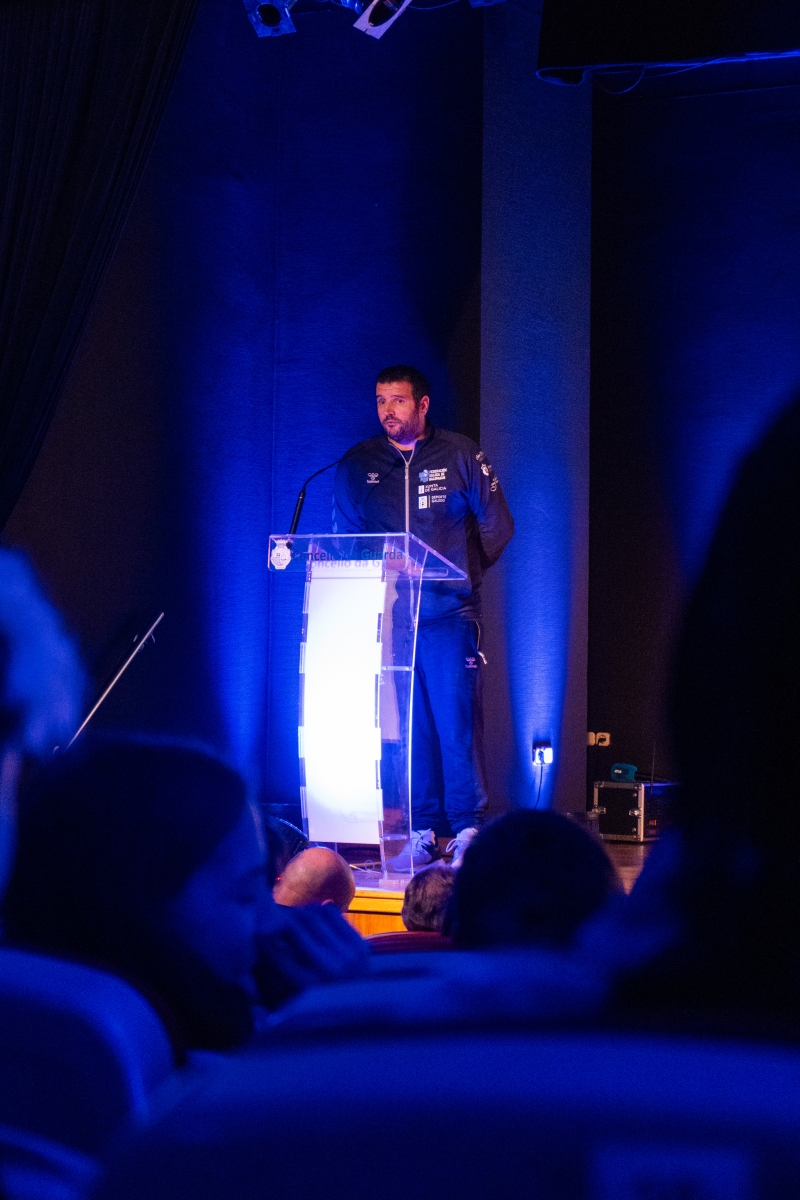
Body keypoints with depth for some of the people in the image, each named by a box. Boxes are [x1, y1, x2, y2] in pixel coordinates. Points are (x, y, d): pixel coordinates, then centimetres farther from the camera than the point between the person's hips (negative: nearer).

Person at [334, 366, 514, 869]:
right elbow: (343, 539, 17)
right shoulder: (357, 465, 10)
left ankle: (468, 830, 0)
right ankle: (422, 832, 6)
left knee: (456, 722, -7)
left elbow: (497, 526, 10)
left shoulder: (461, 456, 4)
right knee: (407, 726, 1)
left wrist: (461, 572, 8)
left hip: (450, 614, -2)